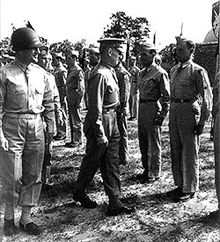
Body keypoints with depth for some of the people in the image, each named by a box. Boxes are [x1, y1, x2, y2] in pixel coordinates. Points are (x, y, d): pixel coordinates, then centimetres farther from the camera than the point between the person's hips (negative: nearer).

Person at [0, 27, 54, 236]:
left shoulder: (40, 73, 6)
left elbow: (48, 102, 12)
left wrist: (50, 126, 9)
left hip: (36, 128, 4)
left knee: (33, 176, 8)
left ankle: (26, 217, 24)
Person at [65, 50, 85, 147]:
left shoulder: (78, 71, -13)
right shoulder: (70, 70, 15)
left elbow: (81, 88, -16)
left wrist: (78, 102, -18)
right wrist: (67, 97, 16)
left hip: (75, 100, -9)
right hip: (70, 99, 9)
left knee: (76, 121, -1)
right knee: (71, 120, 14)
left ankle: (77, 140, 7)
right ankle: (73, 139, 22)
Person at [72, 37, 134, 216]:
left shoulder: (110, 71, 10)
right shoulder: (100, 74, -20)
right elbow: (95, 107, -22)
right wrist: (100, 133, -21)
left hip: (112, 121, 9)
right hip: (101, 122, -9)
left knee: (112, 163, 9)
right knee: (92, 161, 9)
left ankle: (114, 203, 16)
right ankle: (79, 193, 32)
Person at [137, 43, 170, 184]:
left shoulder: (160, 73, -11)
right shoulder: (142, 73, 14)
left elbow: (167, 96, -13)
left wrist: (162, 115, -16)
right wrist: (140, 109, 16)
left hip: (153, 109, -8)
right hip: (142, 108, 8)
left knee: (154, 143, 2)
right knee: (143, 142, 15)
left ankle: (155, 173, 14)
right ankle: (146, 169, 30)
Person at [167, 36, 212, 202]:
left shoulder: (197, 71, -8)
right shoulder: (174, 70, 14)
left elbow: (207, 98, -9)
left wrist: (202, 122, -13)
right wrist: (171, 113, 14)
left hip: (189, 111, -7)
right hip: (174, 111, 7)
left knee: (190, 153, 1)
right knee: (176, 151, 13)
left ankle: (190, 190, 14)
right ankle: (180, 185, 27)